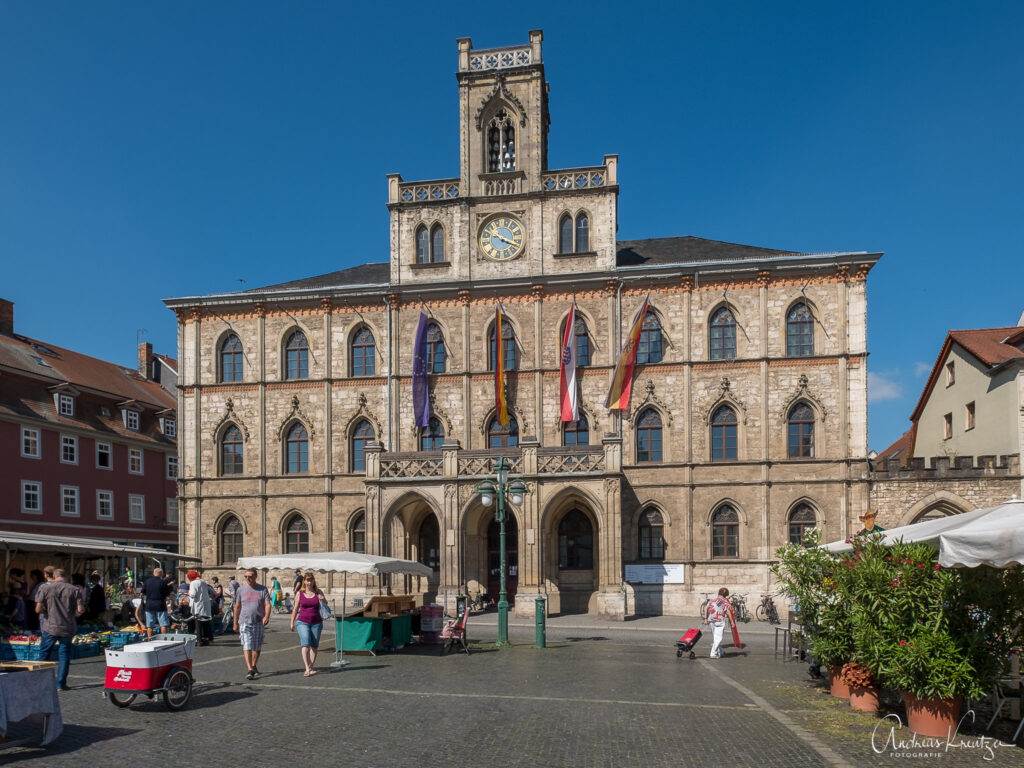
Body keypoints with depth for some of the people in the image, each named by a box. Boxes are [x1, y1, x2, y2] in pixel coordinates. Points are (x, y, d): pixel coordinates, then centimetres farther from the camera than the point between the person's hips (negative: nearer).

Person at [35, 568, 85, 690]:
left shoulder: (45, 588, -4)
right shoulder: (74, 589, -3)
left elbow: (38, 609, -7)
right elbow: (80, 610, -6)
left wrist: (46, 611, 14)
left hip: (50, 627, 0)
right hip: (68, 628, 1)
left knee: (43, 654, 15)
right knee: (64, 655, 9)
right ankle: (61, 683, 9)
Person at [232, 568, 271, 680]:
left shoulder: (262, 589, 3)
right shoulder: (241, 589, 5)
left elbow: (267, 604, -3)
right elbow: (237, 607, 10)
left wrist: (267, 616, -21)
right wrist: (235, 623, 11)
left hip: (259, 622, 1)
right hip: (245, 622, -1)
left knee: (257, 647, 11)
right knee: (247, 646, -12)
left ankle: (254, 666, 30)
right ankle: (249, 670, -16)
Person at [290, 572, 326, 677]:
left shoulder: (318, 592, 4)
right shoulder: (300, 593, 3)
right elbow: (295, 609, 9)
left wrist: (323, 600, -19)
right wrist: (292, 622, 10)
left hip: (316, 622, 2)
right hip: (303, 622, -2)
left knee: (314, 645, 6)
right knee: (305, 644, -16)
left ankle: (311, 666, 18)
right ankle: (307, 669, -21)